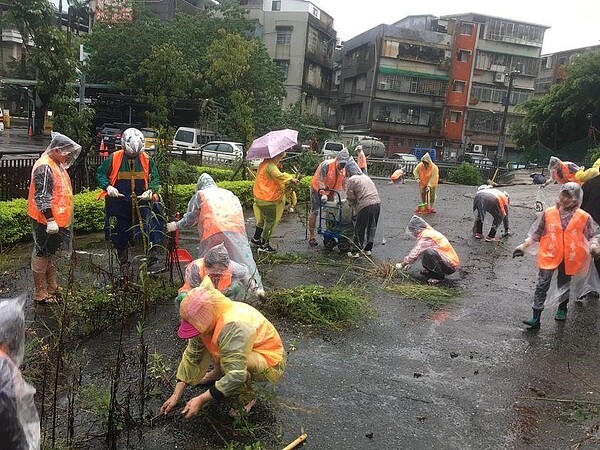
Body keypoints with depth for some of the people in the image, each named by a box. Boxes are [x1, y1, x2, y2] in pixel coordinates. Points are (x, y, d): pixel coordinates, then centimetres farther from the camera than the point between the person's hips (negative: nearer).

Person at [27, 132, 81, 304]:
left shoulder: (57, 165, 11)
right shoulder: (44, 167, -20)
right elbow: (42, 198, -25)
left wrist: (60, 219, 24)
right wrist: (50, 220, -26)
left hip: (57, 220, 10)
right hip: (45, 222, -10)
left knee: (51, 254, 19)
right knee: (41, 255, 1)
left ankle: (52, 288, 33)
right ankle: (40, 294, 11)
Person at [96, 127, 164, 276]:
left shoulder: (147, 159, -2)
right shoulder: (113, 158, -6)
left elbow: (155, 179, 5)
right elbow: (100, 173, 4)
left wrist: (150, 191, -13)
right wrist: (108, 187, -14)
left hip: (141, 200, 0)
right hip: (118, 201, 0)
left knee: (154, 223, -21)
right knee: (119, 233, 9)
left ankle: (153, 258, -16)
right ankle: (124, 264, 27)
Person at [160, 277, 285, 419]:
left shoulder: (234, 327, -37)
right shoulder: (206, 319, -13)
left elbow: (236, 376, -37)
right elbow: (191, 356, -5)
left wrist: (200, 400, -30)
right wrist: (176, 396, -7)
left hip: (271, 363, -7)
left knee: (228, 360, -34)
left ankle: (247, 396, -6)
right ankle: (218, 373, 17)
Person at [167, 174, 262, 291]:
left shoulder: (200, 195, 20)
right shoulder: (229, 193, 30)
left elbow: (190, 218, 15)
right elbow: (241, 216, 21)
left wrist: (176, 226, 29)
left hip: (214, 233, -2)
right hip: (237, 231, 2)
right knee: (244, 261, 3)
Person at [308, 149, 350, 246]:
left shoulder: (344, 170, -8)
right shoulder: (326, 165, -27)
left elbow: (344, 183, 1)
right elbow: (320, 181, -30)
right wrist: (323, 194, -38)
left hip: (330, 191, 6)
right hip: (317, 189, -6)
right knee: (314, 212, -6)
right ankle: (311, 237, -2)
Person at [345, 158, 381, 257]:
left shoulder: (351, 180, -1)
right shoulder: (365, 177, 23)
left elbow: (350, 198, -1)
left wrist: (352, 205, 20)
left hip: (366, 206, -7)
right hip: (377, 203, 7)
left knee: (359, 229, 5)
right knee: (372, 228, 19)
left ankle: (355, 251, 10)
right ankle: (368, 249, 29)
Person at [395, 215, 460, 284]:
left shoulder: (426, 237, -20)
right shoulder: (429, 232, 10)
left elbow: (415, 253, -18)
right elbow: (417, 252, 19)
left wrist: (402, 264, -5)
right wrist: (409, 263, 17)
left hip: (451, 265, -10)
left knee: (429, 252, -31)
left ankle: (439, 276, -13)